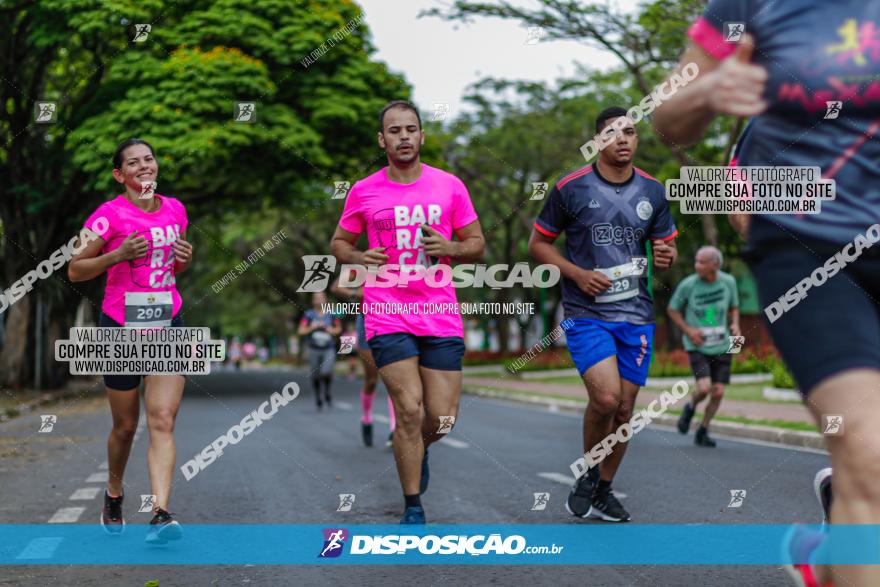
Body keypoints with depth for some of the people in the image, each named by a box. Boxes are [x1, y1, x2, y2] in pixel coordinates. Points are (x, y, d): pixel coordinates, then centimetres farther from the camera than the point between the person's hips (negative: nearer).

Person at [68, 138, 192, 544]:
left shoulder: (175, 209, 7)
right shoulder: (110, 214, -8)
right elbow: (75, 270, -4)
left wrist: (185, 259, -1)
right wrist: (117, 255, -18)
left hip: (167, 326, 3)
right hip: (121, 328, -3)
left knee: (162, 422, -10)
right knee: (126, 426, 9)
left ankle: (160, 515, -16)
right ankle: (114, 496, 36)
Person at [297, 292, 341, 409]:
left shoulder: (331, 314, 1)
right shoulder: (308, 315, -3)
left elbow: (339, 328, 14)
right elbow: (300, 331, -6)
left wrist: (333, 330, -6)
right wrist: (312, 327, -20)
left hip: (329, 349, 0)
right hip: (314, 350, 0)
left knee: (326, 372, -21)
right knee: (315, 376, 6)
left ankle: (327, 393, 4)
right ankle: (317, 397, 29)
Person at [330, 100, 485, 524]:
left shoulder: (449, 186, 4)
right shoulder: (363, 192, 3)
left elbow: (477, 243, 11)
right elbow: (339, 243, 14)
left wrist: (450, 248, -10)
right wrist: (358, 257, -8)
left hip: (441, 316, 2)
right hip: (386, 314, -2)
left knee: (441, 417, 1)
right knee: (410, 409, -11)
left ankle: (416, 450, 39)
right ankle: (413, 509, 5)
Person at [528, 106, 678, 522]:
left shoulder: (653, 192, 6)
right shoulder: (570, 188, -5)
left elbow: (667, 246, 17)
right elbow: (538, 244, 3)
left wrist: (665, 256, -8)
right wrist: (578, 273, -12)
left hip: (636, 314, 4)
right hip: (586, 313, -4)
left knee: (624, 408, 6)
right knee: (605, 398, -20)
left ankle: (603, 492, 24)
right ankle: (587, 473, 7)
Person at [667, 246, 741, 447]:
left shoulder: (728, 282, -3)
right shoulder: (688, 285, -11)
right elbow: (672, 309, 3)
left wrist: (735, 324, -7)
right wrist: (688, 330, -10)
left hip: (722, 347, 3)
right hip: (697, 346, -3)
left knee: (718, 393, -1)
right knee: (704, 388, -20)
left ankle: (703, 431, 20)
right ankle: (691, 407, 15)